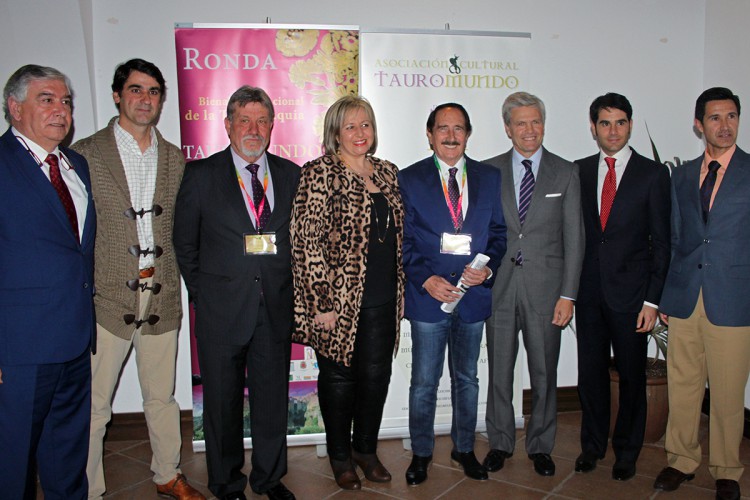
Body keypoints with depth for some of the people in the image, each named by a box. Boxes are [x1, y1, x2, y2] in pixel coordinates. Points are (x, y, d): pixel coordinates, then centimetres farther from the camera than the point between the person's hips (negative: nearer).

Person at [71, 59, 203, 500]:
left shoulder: (176, 158, 9)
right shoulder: (86, 153, -2)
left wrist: (176, 276, 5)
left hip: (162, 297, 4)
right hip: (107, 297, -3)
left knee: (162, 397, 16)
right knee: (94, 404, 6)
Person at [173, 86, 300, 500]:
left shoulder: (291, 174, 5)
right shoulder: (201, 175, -1)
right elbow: (185, 244, 3)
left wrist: (286, 288, 3)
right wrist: (202, 294, 2)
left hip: (275, 308, 2)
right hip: (222, 310, -2)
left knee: (273, 398, 14)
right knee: (222, 402, 12)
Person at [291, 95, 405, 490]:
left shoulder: (389, 173, 10)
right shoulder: (319, 173, -9)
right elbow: (306, 241, -14)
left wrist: (400, 289, 13)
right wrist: (321, 302, -17)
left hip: (382, 301, 5)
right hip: (338, 300, -5)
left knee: (376, 375, 13)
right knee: (339, 377, 10)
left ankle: (366, 449, 35)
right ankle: (340, 457, 31)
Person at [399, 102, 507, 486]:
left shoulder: (490, 178, 6)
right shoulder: (409, 180, -1)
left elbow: (498, 232, 7)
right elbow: (402, 240, -3)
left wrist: (488, 268, -10)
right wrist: (425, 278, -15)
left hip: (474, 294, 3)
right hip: (428, 295, -2)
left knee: (466, 378, 17)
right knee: (424, 381, 8)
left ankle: (464, 449, 34)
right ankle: (421, 453, 27)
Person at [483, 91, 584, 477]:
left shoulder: (565, 173, 3)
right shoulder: (489, 172, 5)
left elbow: (574, 238, 1)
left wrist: (568, 294, -5)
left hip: (545, 286, 0)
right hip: (499, 286, 1)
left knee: (544, 372, 10)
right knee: (499, 370, 10)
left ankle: (540, 446, 28)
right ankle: (500, 442, 29)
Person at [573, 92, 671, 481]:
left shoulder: (653, 174, -2)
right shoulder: (579, 172, 6)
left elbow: (661, 242, -3)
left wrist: (652, 299, -8)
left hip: (630, 292, -2)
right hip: (588, 291, 2)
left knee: (631, 375, 9)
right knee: (590, 372, 11)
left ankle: (627, 451, 28)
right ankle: (592, 444, 30)